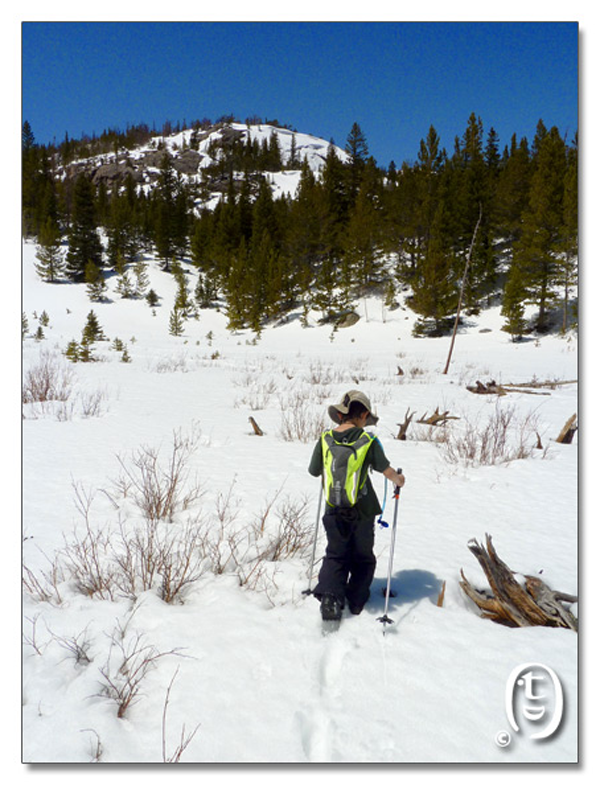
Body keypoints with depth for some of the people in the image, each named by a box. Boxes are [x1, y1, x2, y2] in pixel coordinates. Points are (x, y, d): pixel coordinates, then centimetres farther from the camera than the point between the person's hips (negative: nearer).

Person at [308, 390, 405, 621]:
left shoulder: (325, 439, -4)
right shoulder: (368, 441, -10)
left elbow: (314, 472, 6)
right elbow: (386, 470, -1)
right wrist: (399, 479, 21)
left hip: (334, 512, 2)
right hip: (362, 512, -1)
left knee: (335, 556, 15)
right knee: (362, 558, 20)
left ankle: (329, 596, -3)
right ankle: (356, 600, 23)